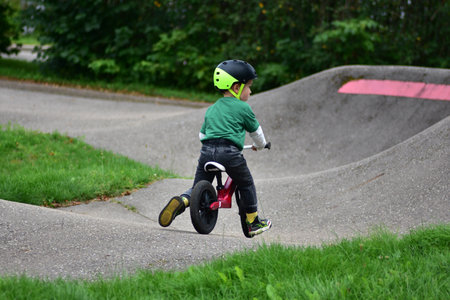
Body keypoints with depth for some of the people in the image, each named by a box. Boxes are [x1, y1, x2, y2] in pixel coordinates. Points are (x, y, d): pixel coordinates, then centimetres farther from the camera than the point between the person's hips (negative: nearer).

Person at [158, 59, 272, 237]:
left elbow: (202, 134, 28)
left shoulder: (211, 109, 23)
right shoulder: (243, 108, 6)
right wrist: (260, 145, 38)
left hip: (207, 150, 4)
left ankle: (181, 201, -17)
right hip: (230, 152, -4)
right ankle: (253, 223, 22)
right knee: (246, 185, 15)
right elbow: (255, 130, 18)